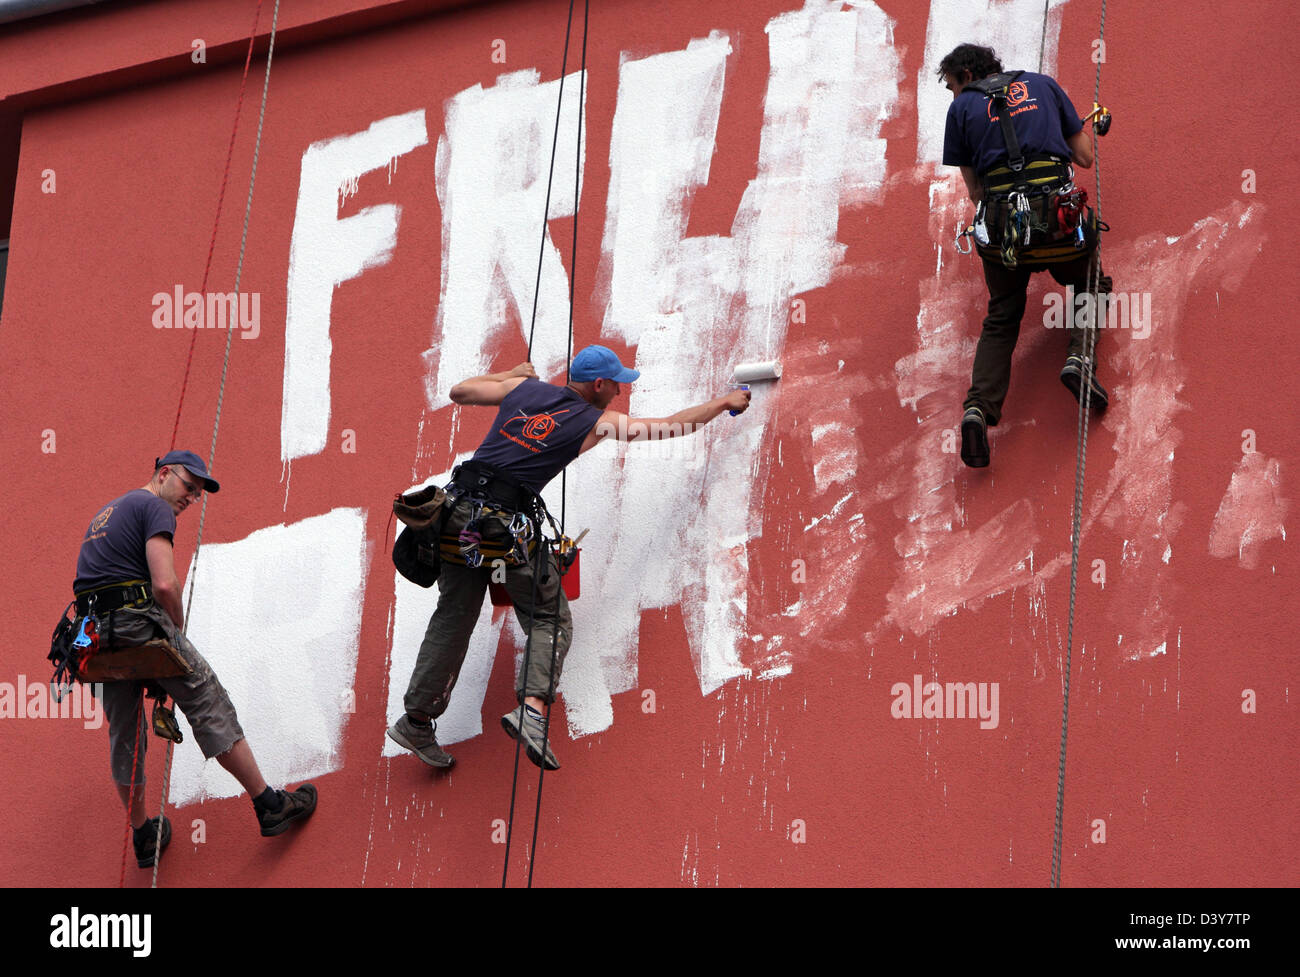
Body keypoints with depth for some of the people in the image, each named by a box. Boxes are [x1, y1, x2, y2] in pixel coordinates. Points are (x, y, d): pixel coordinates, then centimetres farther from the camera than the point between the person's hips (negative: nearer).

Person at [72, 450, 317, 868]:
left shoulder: (107, 512, 26)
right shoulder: (155, 508, -3)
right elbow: (165, 585, -17)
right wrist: (179, 630, 0)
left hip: (95, 632, 9)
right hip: (138, 623, -8)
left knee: (124, 735, 15)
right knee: (212, 710, -2)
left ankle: (144, 836, 23)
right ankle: (270, 805, 0)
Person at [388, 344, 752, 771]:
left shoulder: (523, 388, 12)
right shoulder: (596, 423, 2)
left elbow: (459, 391, 23)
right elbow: (673, 427, 9)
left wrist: (510, 374, 37)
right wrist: (725, 402, 24)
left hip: (459, 511, 5)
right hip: (506, 523, -5)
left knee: (454, 617, 15)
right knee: (550, 620, 8)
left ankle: (416, 720, 16)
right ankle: (532, 707, -15)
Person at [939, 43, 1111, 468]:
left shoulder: (962, 107, 13)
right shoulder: (1042, 84, 18)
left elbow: (974, 189, 13)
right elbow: (1085, 157, 17)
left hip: (1000, 218, 0)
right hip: (1057, 207, 0)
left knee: (1001, 319, 14)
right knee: (1090, 284, 25)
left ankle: (979, 408, -6)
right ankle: (1079, 355, -4)